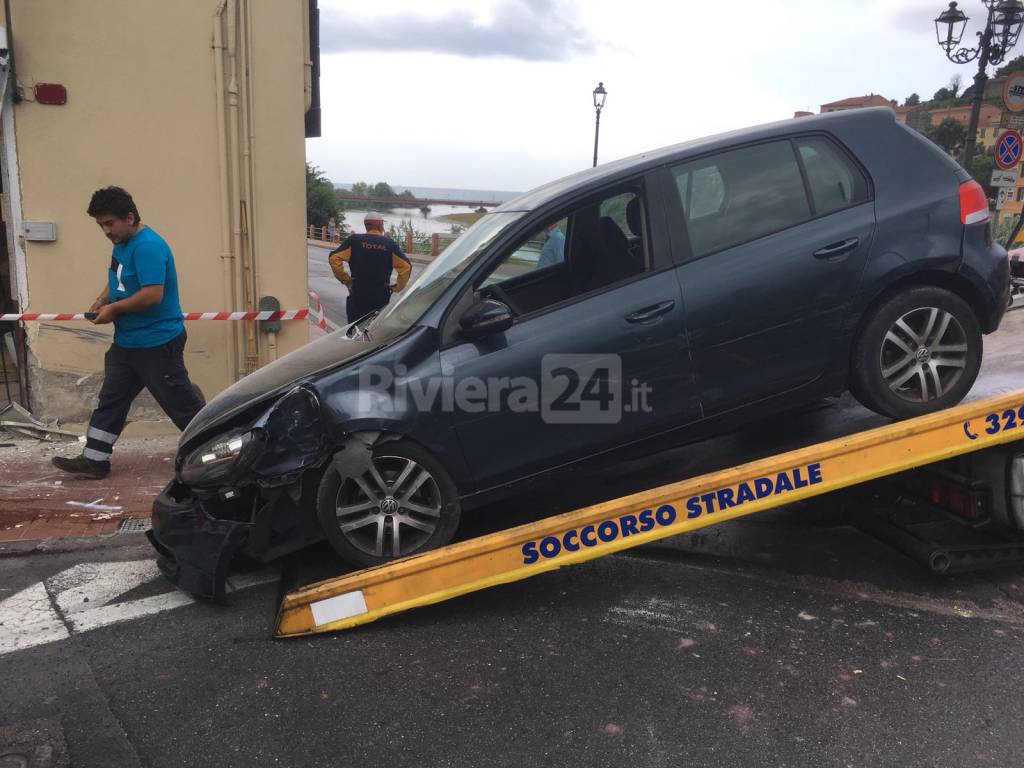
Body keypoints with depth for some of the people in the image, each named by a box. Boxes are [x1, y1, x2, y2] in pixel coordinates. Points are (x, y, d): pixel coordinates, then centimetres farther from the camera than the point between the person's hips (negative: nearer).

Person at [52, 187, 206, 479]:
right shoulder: (121, 243, 11)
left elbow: (153, 294, -28)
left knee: (180, 402, -1)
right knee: (110, 400, 13)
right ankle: (94, 461, 22)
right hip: (127, 342, 10)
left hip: (157, 343, -10)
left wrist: (113, 309, -16)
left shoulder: (148, 246, -20)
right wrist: (102, 299, 6)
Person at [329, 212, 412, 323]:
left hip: (357, 295, 0)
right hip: (382, 298, 1)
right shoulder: (390, 244, -2)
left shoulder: (354, 240, -2)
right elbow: (405, 266, -8)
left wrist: (345, 278, 0)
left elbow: (334, 258, -9)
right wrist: (398, 287, 2)